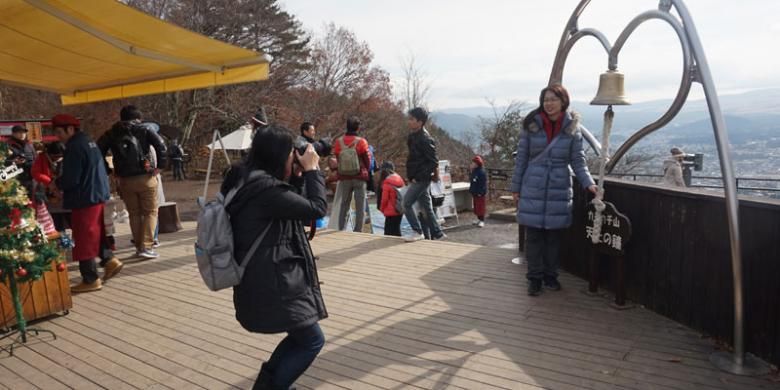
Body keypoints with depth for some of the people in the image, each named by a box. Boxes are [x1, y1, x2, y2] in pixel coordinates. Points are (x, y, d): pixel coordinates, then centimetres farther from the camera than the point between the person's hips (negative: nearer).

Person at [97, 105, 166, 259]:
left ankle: (139, 246, 18)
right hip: (145, 177, -3)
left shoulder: (111, 134, 8)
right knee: (150, 212, 4)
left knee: (134, 214, 15)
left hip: (125, 180, 3)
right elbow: (161, 145, -15)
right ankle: (146, 246, -5)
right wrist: (159, 165, -6)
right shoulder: (143, 131, -1)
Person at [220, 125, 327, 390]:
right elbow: (316, 209, -18)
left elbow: (292, 206, 19)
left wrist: (299, 176, 8)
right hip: (272, 285, -10)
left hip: (265, 280, 10)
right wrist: (311, 170, -7)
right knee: (312, 340, 6)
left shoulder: (250, 182, 8)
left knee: (301, 336, 24)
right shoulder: (266, 188, -24)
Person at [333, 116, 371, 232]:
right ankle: (358, 231, 3)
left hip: (344, 177, 3)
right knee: (360, 206, 4)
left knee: (344, 205, 12)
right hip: (359, 177, -3)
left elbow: (337, 158, 4)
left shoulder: (338, 142, -3)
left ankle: (341, 230, 14)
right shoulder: (362, 142, -11)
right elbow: (368, 161, -3)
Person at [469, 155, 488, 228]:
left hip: (480, 194, -9)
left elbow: (483, 184, -19)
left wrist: (480, 192, -21)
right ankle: (479, 219, 25)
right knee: (476, 207, 14)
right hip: (474, 193, 9)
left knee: (480, 207, -5)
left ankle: (482, 220, 1)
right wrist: (471, 190, 16)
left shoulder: (482, 172, -17)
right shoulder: (473, 172, 11)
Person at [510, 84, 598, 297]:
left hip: (559, 189, 1)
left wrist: (589, 183, -13)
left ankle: (550, 275, 25)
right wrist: (515, 187, 3)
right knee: (534, 236, 3)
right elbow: (521, 158, 2)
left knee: (554, 236, 9)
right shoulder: (531, 125, -3)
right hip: (533, 189, -1)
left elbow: (578, 160, 2)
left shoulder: (572, 128, 0)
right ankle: (534, 278, 15)